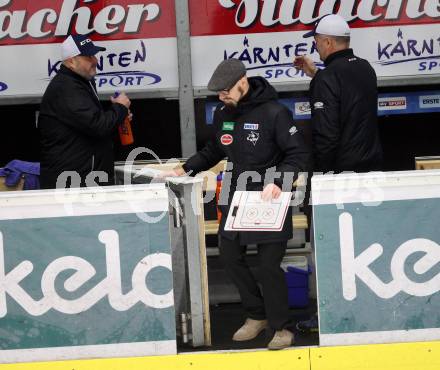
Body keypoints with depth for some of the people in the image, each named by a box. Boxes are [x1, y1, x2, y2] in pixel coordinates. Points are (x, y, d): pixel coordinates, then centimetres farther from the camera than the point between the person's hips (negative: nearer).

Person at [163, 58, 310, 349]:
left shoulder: (274, 112, -16)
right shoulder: (223, 113, 5)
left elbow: (299, 154, -14)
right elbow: (215, 150, 19)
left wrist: (278, 182, -28)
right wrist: (187, 169, 8)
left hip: (269, 200, -7)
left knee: (268, 265, -4)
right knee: (230, 255, 10)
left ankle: (281, 327, 14)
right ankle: (257, 315, 28)